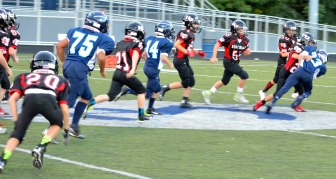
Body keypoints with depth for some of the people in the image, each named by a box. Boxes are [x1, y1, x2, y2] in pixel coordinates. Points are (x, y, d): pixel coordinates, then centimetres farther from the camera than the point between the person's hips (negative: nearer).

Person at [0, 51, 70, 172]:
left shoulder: (24, 77, 35)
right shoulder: (60, 80, 36)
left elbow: (12, 99, 20)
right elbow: (64, 108, 30)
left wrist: (16, 120, 23)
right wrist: (66, 130, 39)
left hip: (30, 99, 0)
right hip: (49, 99, 0)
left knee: (17, 134, 10)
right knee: (57, 123, 31)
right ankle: (41, 147, 11)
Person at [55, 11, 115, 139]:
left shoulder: (76, 31, 17)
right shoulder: (103, 39, 1)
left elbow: (59, 46, 14)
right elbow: (101, 57, -13)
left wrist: (63, 62, 25)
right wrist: (102, 71, 6)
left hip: (68, 65, 7)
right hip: (79, 69, -7)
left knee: (87, 97, 24)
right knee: (68, 101, -7)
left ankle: (74, 126, 21)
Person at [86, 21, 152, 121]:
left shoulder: (120, 43, 13)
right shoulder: (137, 44, -8)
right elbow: (135, 55, -25)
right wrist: (133, 69, -42)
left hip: (117, 73, 6)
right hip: (127, 74, -6)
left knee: (110, 96, 8)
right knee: (142, 91, 15)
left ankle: (91, 102, -12)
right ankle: (141, 115, 17)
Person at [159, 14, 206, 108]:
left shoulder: (190, 34, 14)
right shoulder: (185, 33, -16)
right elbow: (176, 45, -22)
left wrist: (198, 52, 14)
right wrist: (187, 52, -26)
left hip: (184, 61, 10)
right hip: (180, 60, -10)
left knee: (191, 82, 8)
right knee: (185, 83, -8)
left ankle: (185, 101, 12)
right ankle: (165, 88, 3)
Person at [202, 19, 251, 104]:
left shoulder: (245, 40, 4)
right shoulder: (229, 37, -17)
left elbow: (245, 53, 13)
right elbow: (218, 44, -12)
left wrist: (248, 51, -10)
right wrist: (214, 57, -16)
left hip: (235, 63, 8)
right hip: (228, 62, -8)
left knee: (225, 81, 17)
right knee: (244, 75, -16)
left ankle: (209, 93, 30)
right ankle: (239, 95, -3)